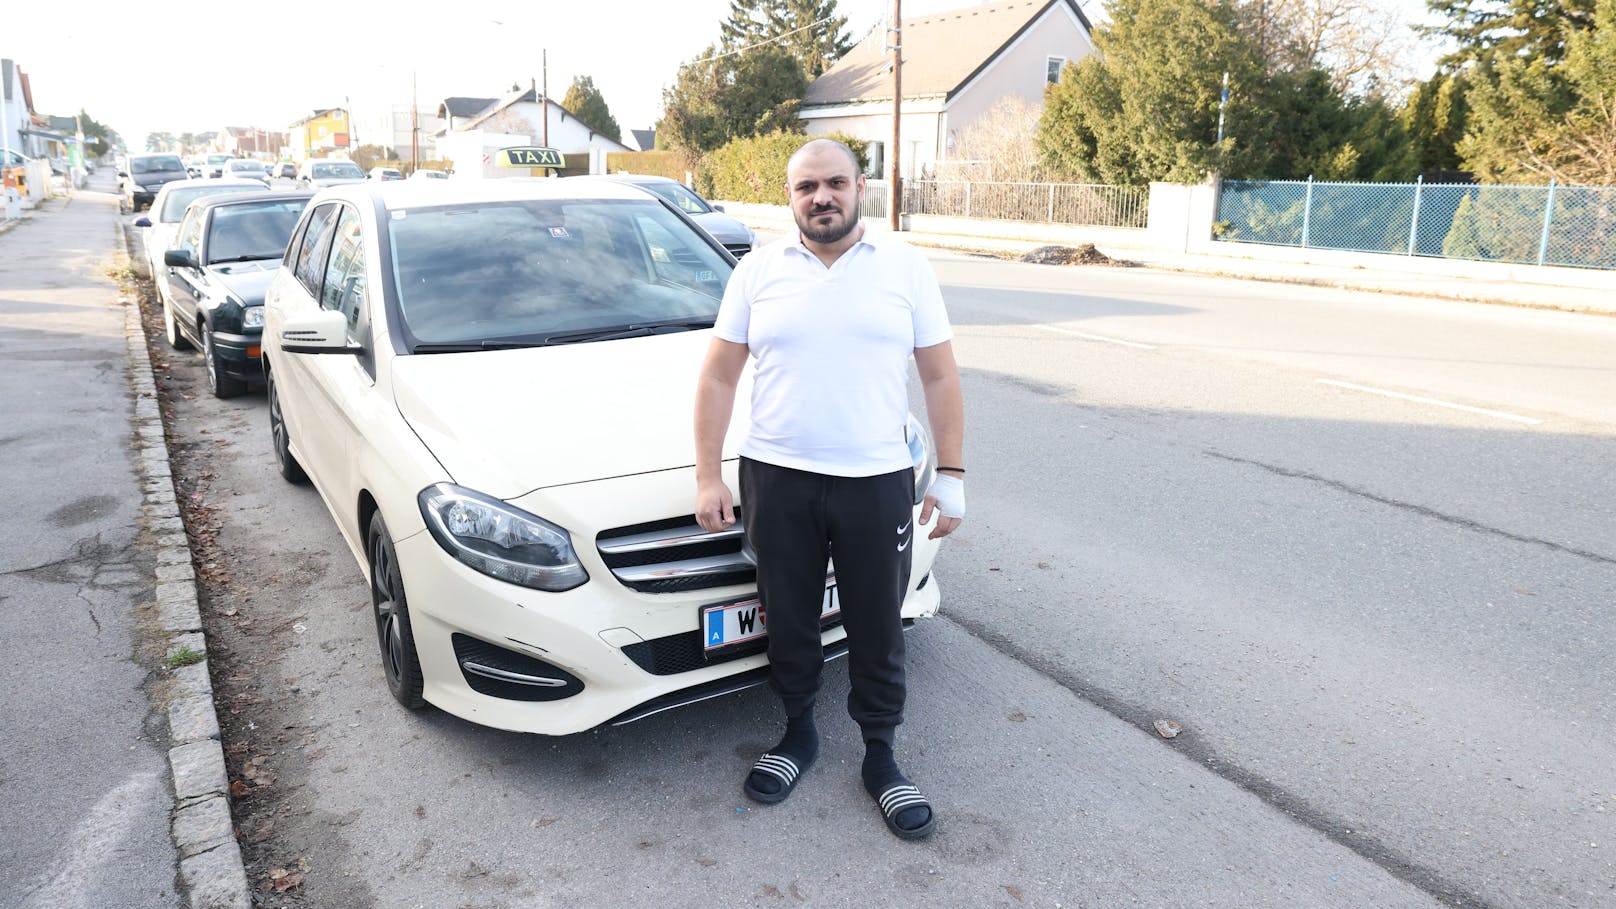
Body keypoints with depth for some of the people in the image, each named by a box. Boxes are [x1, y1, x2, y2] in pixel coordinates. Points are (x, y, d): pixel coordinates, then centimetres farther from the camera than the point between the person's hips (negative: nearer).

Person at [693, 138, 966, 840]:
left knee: (877, 630, 8)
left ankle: (880, 757, 27)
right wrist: (708, 476, -1)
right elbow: (718, 379, 5)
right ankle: (798, 734, 36)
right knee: (789, 622, 13)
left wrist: (950, 474, -1)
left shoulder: (905, 267, 4)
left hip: (877, 481, -1)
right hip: (778, 479, 1)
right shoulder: (759, 271, 5)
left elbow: (940, 377, 4)